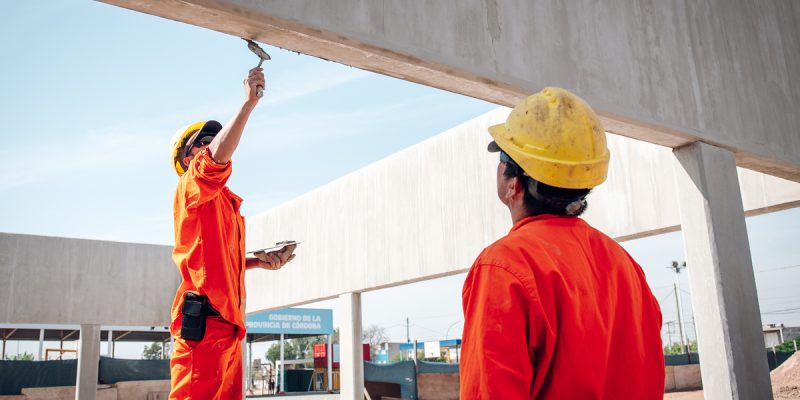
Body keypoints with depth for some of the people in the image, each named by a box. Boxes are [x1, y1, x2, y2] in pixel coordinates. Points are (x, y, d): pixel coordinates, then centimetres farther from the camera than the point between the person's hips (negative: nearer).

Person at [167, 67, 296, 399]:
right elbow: (218, 157, -22)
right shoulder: (191, 187, 0)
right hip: (202, 323, -9)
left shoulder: (228, 204, 26)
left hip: (228, 326, 9)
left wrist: (261, 261, 14)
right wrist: (249, 101, -20)